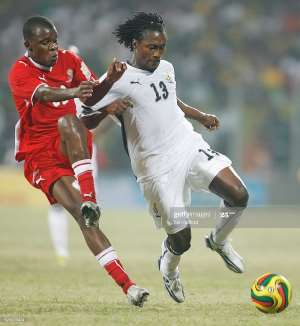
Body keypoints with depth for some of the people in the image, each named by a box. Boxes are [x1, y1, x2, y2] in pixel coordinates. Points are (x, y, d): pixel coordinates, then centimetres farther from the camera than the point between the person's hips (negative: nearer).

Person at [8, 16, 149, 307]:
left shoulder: (68, 60, 5)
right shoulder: (20, 72, -10)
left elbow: (91, 97, -2)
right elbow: (43, 94, -32)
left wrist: (109, 81, -24)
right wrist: (73, 92, -53)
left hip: (72, 148, 3)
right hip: (39, 156, -3)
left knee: (68, 121, -34)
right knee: (81, 215, -22)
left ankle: (89, 198, -42)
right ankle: (126, 284, -29)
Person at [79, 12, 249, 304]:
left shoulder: (166, 68, 12)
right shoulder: (118, 80, -8)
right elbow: (85, 121, -11)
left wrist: (200, 116, 26)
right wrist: (108, 109, -28)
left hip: (189, 145, 6)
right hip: (157, 167, -6)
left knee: (239, 196, -13)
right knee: (181, 238, -7)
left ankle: (218, 241, 19)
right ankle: (168, 269, 31)